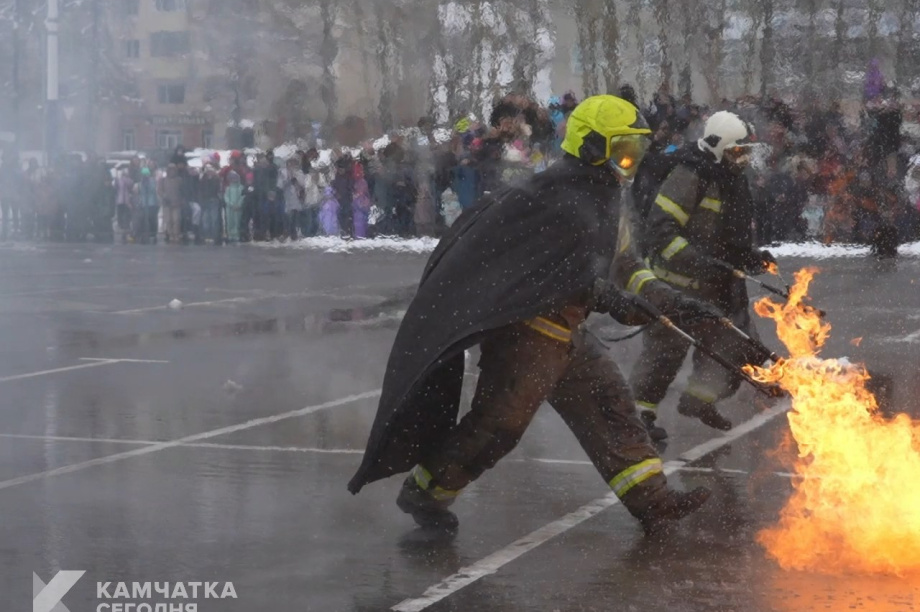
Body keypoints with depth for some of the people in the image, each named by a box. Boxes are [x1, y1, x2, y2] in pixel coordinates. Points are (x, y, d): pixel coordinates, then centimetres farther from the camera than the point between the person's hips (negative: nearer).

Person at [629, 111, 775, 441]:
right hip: (678, 281, -8)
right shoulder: (688, 178, -19)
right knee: (666, 346, -3)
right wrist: (698, 262, -30)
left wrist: (753, 257, 4)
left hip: (719, 282, 9)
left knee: (735, 339, 9)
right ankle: (640, 411, 10)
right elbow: (660, 231, -24)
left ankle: (699, 400, 25)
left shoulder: (735, 181, 11)